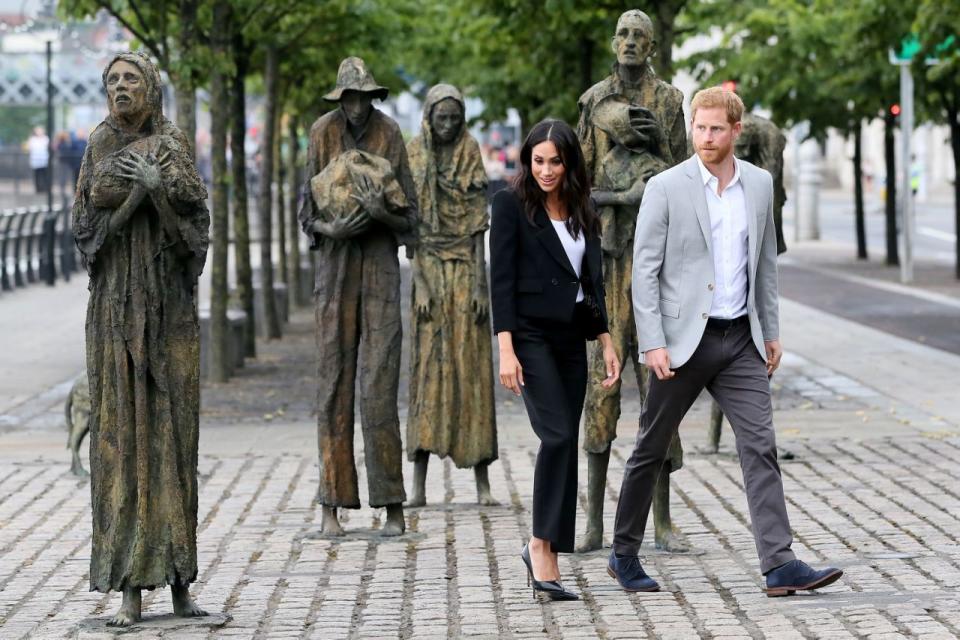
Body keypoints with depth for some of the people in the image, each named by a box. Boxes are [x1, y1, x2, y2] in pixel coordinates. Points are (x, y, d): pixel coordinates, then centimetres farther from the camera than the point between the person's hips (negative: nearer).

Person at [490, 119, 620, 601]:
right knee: (558, 434, -18)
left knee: (566, 444, 2)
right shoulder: (511, 204, -3)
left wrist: (606, 340, 8)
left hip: (571, 339, 6)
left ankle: (545, 555, 8)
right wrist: (505, 349, -15)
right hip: (530, 335, -6)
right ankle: (541, 547, -9)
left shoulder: (582, 213, 12)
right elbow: (501, 278, -8)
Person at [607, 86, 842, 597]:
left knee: (760, 446, -6)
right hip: (684, 339, -3)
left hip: (740, 341, 4)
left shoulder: (759, 184, 7)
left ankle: (779, 565, -10)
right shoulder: (665, 188, -6)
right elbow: (645, 270, -8)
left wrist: (771, 330, 13)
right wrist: (652, 343, -14)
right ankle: (624, 556, 22)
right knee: (652, 449, 7)